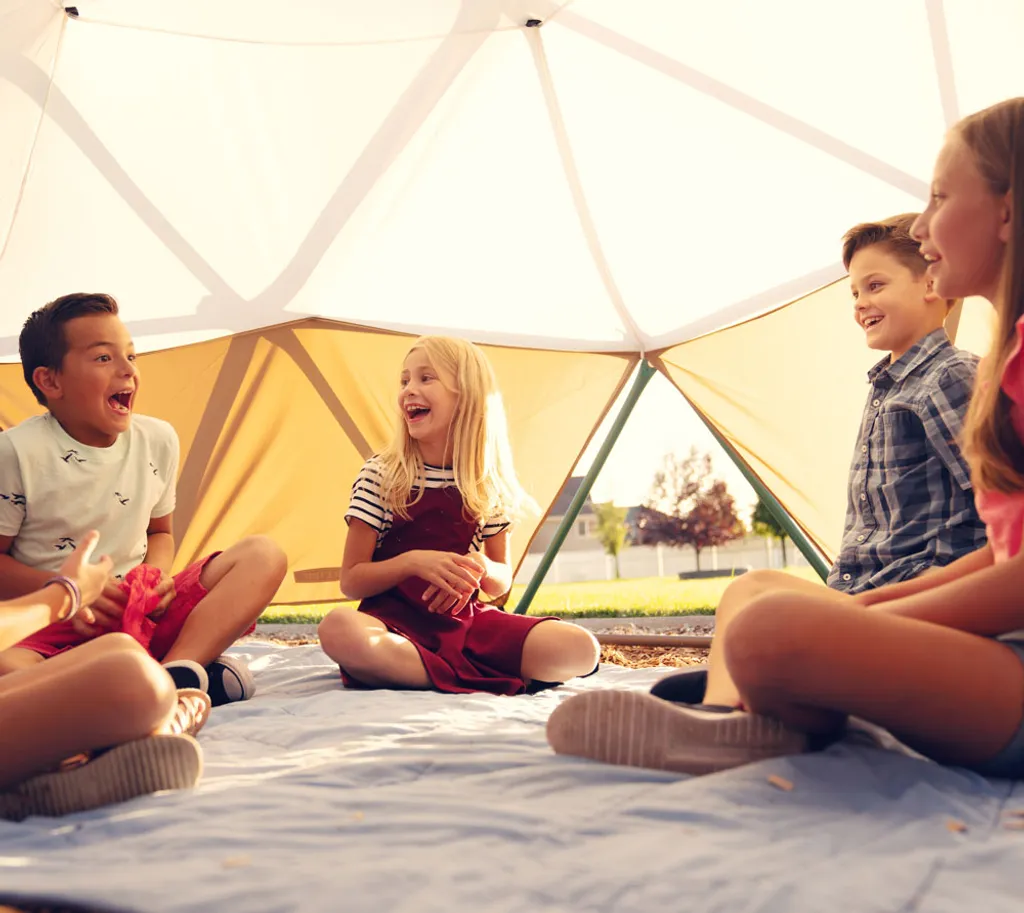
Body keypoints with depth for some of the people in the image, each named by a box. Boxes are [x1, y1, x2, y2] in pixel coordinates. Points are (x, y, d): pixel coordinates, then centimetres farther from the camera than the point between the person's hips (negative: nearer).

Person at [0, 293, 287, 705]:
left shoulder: (158, 439, 4)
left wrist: (157, 575, -5)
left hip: (141, 616, 5)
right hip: (49, 629, -4)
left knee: (264, 555, -11)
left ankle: (178, 672, -30)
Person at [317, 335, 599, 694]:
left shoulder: (487, 484, 7)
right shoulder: (379, 475, -1)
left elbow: (502, 581, 14)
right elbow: (351, 580, -2)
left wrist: (480, 568, -10)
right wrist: (413, 562, -19)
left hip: (465, 621, 3)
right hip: (396, 621, -3)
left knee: (580, 649, -21)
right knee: (338, 629, -39)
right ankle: (481, 677, -23)